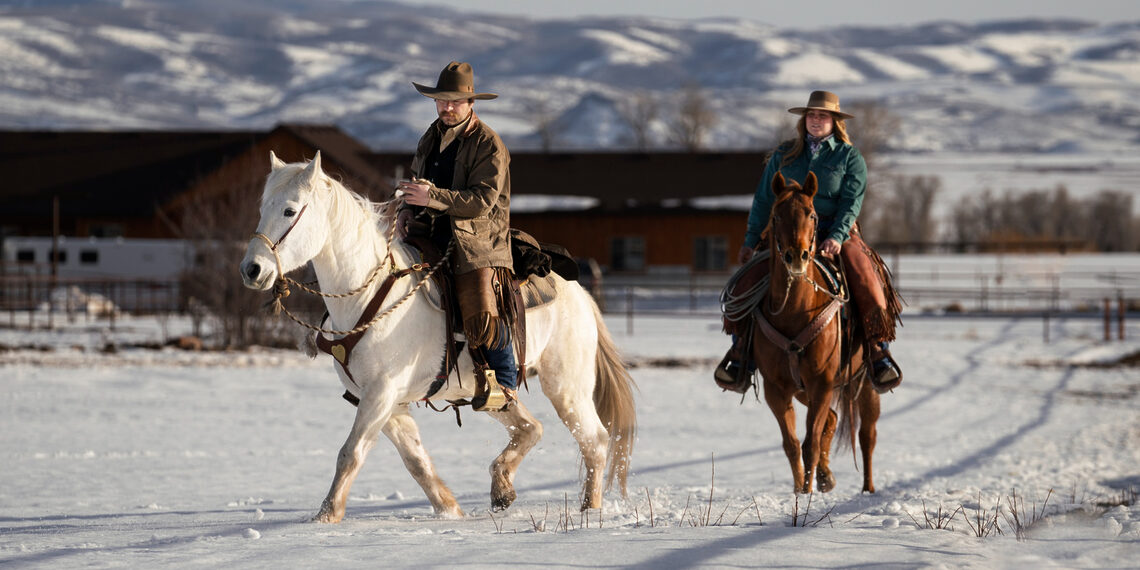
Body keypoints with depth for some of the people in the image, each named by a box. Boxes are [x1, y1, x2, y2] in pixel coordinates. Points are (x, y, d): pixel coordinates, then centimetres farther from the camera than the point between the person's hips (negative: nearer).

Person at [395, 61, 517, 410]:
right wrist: (408, 209, 6)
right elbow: (418, 179, 29)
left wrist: (431, 197, -26)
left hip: (477, 243, -7)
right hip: (430, 238, 7)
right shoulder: (430, 140, 15)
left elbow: (483, 199, -16)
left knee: (483, 317, -20)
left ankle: (505, 381, 1)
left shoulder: (489, 145, -7)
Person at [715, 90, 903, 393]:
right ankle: (741, 351, -10)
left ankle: (879, 352, -21)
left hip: (836, 233, -2)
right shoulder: (784, 155, 14)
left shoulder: (850, 157, 6)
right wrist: (751, 240, 9)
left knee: (867, 280, -27)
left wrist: (837, 237, -20)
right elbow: (764, 200, 17)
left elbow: (851, 202, -4)